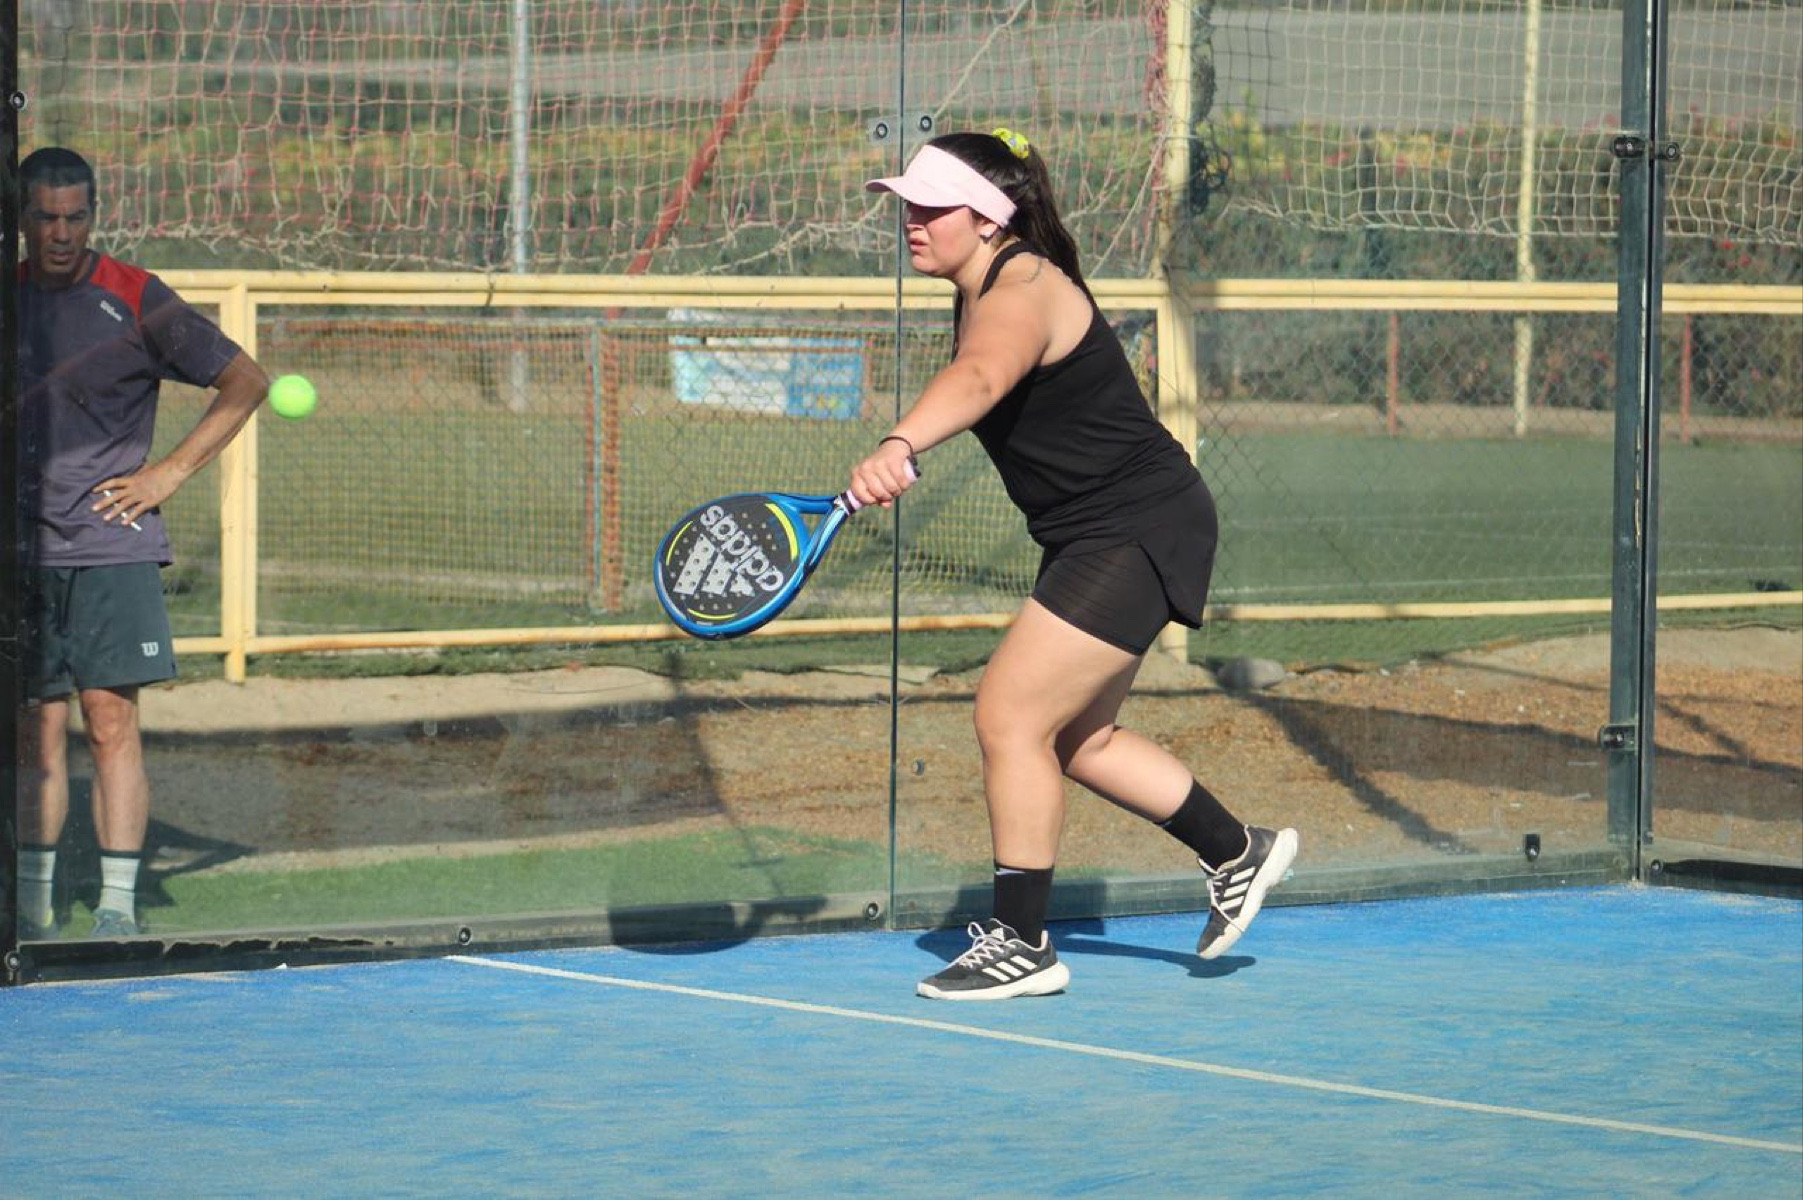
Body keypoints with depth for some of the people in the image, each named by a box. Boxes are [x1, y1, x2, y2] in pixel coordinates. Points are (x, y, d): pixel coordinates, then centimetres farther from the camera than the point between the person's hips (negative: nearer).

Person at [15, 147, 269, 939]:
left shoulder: (136, 301, -2)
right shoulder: (8, 299, 9)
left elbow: (245, 383, 5)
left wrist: (172, 470, -2)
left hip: (113, 547, -3)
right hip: (25, 551, 3)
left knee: (110, 721, -7)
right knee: (38, 728, 5)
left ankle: (117, 906, -7)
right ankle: (34, 904, 11)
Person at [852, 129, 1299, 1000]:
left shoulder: (1022, 293, -24)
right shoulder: (982, 291, 6)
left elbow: (976, 382, -48)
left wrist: (899, 446, -64)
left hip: (1139, 531, -11)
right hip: (1093, 538, 11)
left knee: (1010, 715, -13)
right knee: (1075, 739, 18)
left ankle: (1020, 945, -5)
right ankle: (1237, 854, 34)